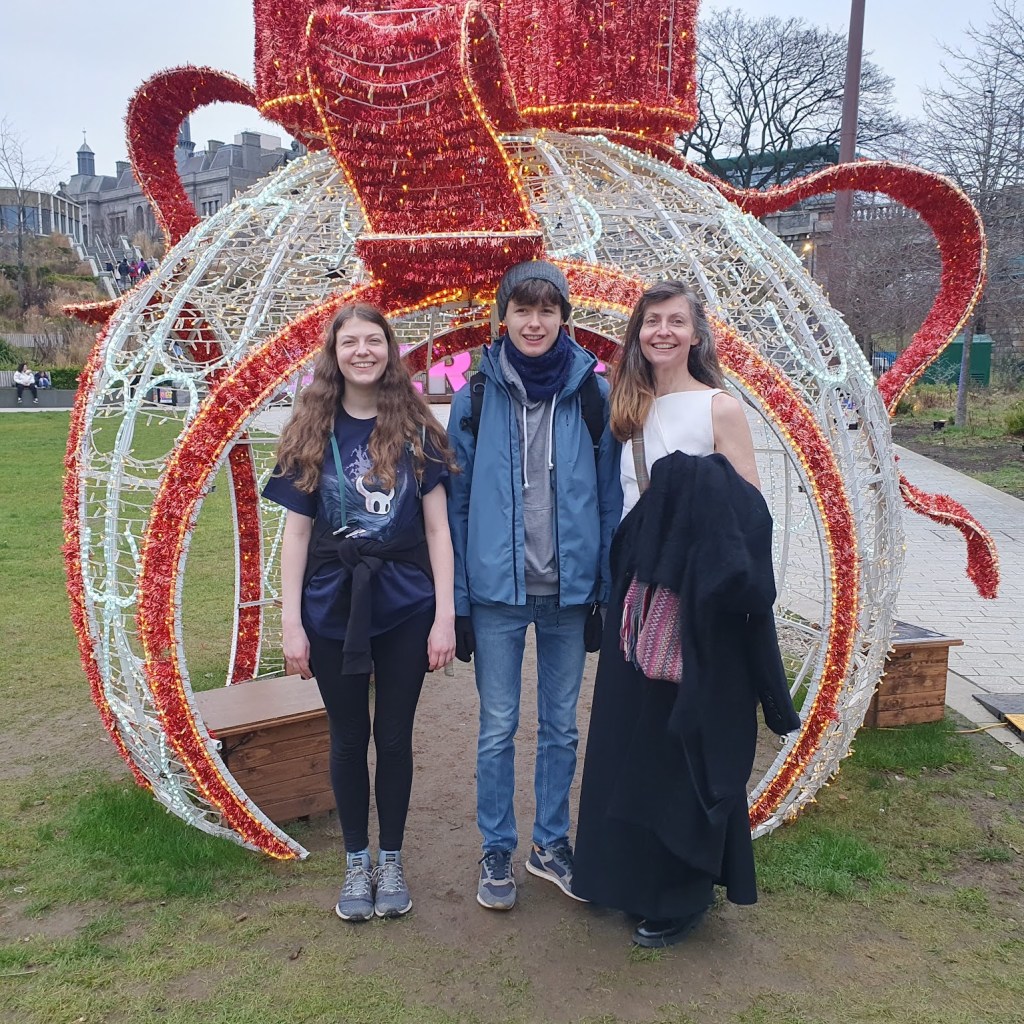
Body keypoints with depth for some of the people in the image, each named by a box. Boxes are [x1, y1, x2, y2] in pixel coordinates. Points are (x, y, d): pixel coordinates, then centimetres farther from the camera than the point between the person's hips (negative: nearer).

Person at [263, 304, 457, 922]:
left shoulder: (416, 429, 0)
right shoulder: (312, 432, 2)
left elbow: (437, 528, -1)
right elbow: (297, 531, 2)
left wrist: (445, 616, -7)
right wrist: (291, 623, -3)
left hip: (405, 607, 0)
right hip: (332, 608, 1)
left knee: (395, 737, 9)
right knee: (349, 738, 12)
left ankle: (392, 861, 28)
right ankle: (356, 863, 29)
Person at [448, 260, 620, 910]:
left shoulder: (594, 393, 0)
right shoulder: (476, 397, -2)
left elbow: (609, 498, 3)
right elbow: (456, 503, 0)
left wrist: (607, 587, 0)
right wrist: (457, 600, -2)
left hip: (570, 589, 1)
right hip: (496, 588, -1)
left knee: (561, 726, 14)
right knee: (498, 728, 8)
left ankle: (552, 842, 32)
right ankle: (497, 852, 26)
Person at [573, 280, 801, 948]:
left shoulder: (720, 407, -7)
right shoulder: (632, 410, 10)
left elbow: (750, 511, -8)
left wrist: (704, 491, -26)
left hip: (698, 603, -6)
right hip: (638, 594, 6)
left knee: (686, 744, 4)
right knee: (628, 738, 13)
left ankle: (685, 892, 22)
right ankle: (629, 872, 32)